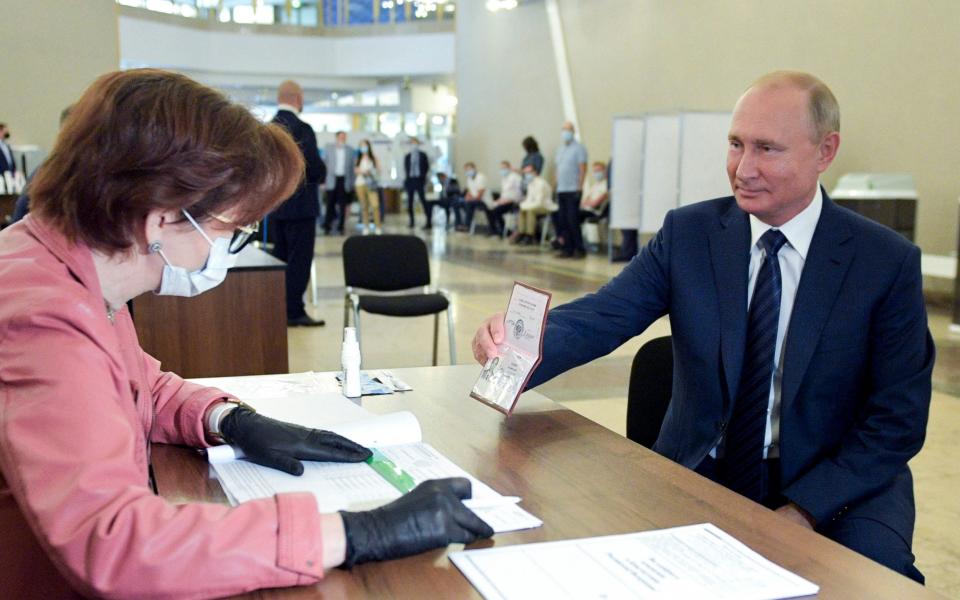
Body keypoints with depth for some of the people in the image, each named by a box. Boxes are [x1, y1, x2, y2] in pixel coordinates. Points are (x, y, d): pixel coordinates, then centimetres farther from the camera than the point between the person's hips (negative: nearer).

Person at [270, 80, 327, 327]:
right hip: (299, 203, -8)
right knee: (299, 260, -2)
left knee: (280, 258, 14)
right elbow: (316, 168, -19)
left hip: (275, 203, 8)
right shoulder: (301, 129, -16)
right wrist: (321, 173, 2)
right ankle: (294, 312, 0)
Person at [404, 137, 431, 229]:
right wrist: (405, 178, 3)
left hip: (419, 180, -3)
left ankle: (429, 223, -9)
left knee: (423, 201, -8)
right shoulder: (407, 156, 8)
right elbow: (405, 168, 12)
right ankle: (411, 222, 14)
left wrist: (424, 177, -2)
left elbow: (427, 167, 4)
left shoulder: (423, 155, 3)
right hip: (410, 180, 3)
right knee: (410, 202, 5)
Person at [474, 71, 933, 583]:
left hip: (837, 485, -1)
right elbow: (599, 318, -13)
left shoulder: (889, 261, -6)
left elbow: (898, 419, -6)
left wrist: (804, 509, -18)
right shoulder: (687, 233, -2)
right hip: (700, 474, 2)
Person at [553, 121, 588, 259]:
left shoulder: (578, 148, -4)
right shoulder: (560, 149, 18)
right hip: (561, 190, 7)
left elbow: (583, 169, -10)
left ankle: (579, 249, -3)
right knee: (563, 221, 5)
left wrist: (579, 187, -16)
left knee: (572, 220, -9)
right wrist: (556, 186, 14)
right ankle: (568, 248, 10)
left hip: (573, 190, -7)